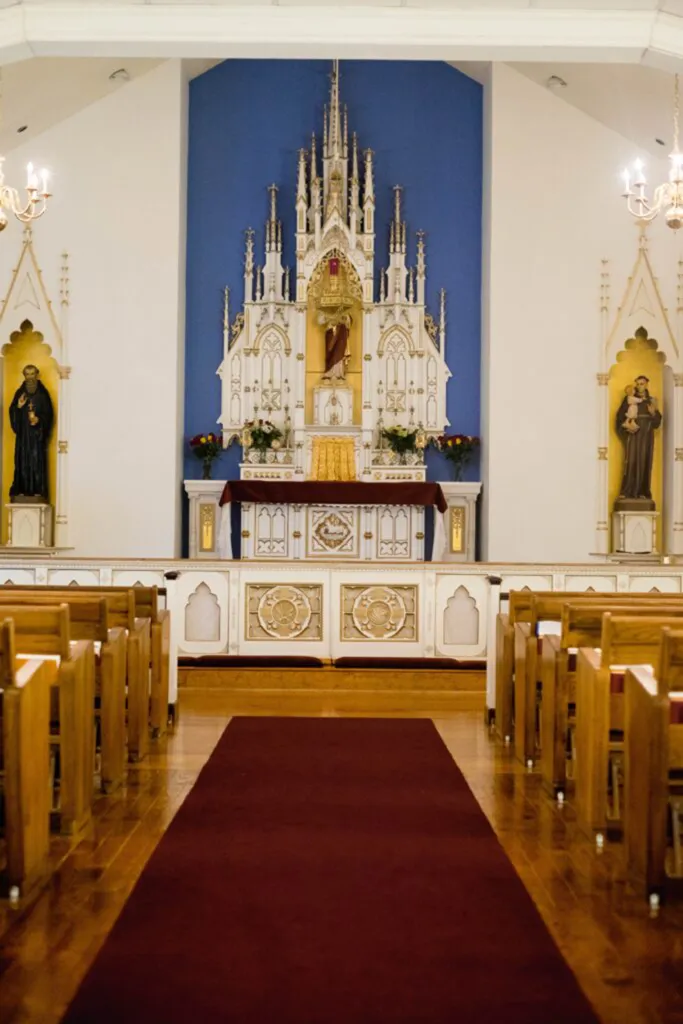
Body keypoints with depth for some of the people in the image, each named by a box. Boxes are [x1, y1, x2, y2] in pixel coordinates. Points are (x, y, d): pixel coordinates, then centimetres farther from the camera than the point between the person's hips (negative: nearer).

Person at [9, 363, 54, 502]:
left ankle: (38, 491, -4)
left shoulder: (43, 393, 1)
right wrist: (18, 407, -13)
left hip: (38, 432, -3)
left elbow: (49, 413, -1)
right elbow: (12, 411, 8)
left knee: (37, 460, -5)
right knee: (22, 461, 1)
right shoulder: (20, 392, 9)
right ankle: (22, 490, 4)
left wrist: (39, 419, -18)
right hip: (23, 432, 3)